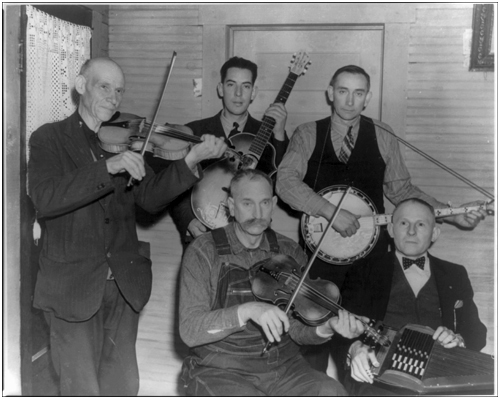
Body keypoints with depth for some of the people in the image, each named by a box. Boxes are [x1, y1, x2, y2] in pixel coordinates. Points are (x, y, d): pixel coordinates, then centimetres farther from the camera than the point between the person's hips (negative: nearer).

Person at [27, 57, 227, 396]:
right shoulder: (49, 138, -1)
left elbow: (151, 198, -4)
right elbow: (44, 200, -18)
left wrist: (192, 160, -20)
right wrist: (108, 167, -29)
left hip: (124, 285, 4)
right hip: (72, 287, -3)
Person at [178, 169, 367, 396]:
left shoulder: (289, 254, 4)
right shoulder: (204, 252, -6)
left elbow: (297, 330, -1)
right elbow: (190, 331, -14)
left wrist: (326, 329, -23)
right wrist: (247, 311, -28)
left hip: (283, 367, 3)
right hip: (221, 371, -3)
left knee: (332, 394, -22)